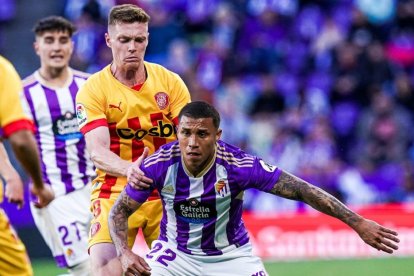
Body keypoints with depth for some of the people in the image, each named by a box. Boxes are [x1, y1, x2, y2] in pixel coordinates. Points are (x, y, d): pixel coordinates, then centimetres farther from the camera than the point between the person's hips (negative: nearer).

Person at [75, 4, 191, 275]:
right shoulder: (93, 90, -6)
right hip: (114, 193, -3)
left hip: (165, 193, 3)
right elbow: (98, 153, -16)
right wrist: (129, 169, -37)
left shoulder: (170, 82, 2)